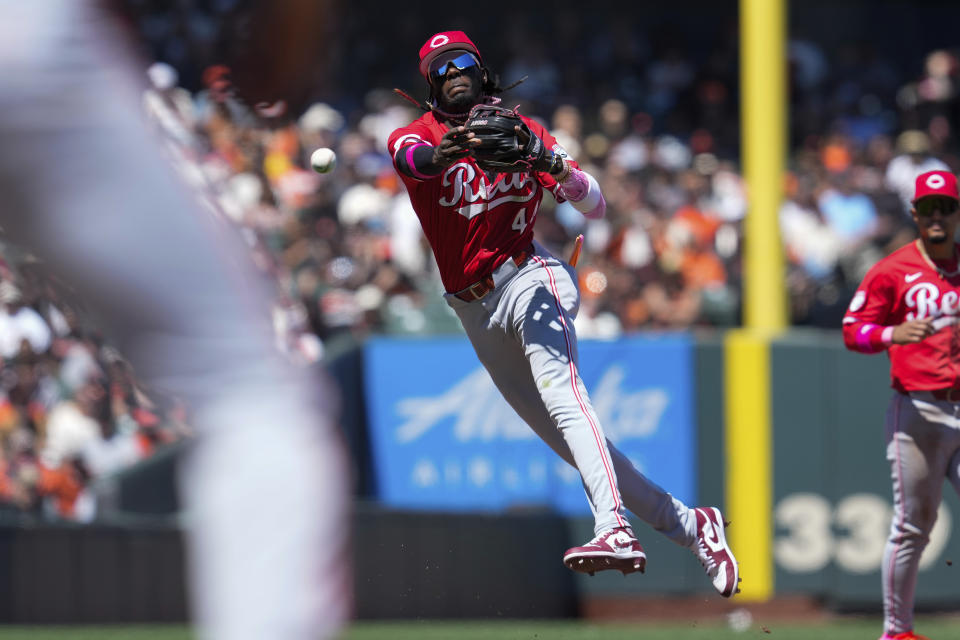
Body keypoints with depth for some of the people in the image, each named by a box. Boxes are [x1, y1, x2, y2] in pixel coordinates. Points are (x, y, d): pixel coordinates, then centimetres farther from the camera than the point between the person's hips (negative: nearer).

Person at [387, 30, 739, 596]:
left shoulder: (522, 130, 7)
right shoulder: (423, 133, 7)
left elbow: (596, 205, 2)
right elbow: (407, 154, -20)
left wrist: (558, 170, -19)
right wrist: (438, 155, -44)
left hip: (526, 279, -4)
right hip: (476, 312, 4)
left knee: (562, 397, -30)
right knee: (574, 444, 5)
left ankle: (615, 529, -48)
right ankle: (690, 525, 16)